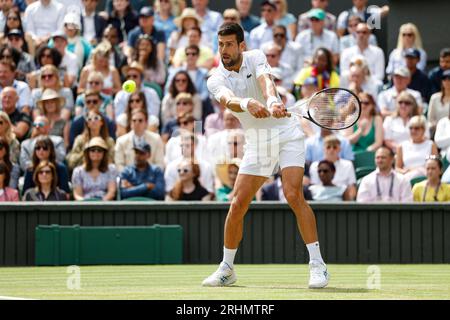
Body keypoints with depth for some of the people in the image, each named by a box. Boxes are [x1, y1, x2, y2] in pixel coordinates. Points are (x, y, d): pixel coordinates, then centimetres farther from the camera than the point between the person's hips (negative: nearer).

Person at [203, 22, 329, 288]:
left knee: (293, 194, -20)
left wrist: (272, 101, -52)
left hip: (286, 134, -3)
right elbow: (228, 100, -28)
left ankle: (317, 264, -18)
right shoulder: (216, 81, -5)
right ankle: (227, 269, 15)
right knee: (237, 204, -2)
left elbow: (265, 81, -29)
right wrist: (247, 104, -51)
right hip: (257, 144, 3)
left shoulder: (256, 58, -7)